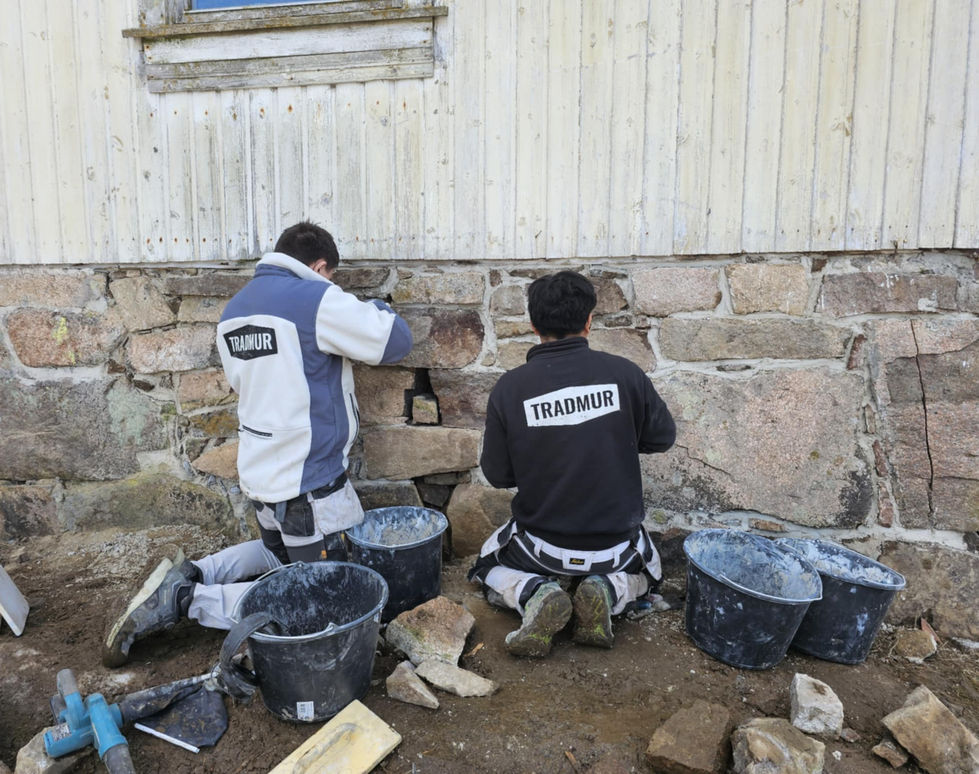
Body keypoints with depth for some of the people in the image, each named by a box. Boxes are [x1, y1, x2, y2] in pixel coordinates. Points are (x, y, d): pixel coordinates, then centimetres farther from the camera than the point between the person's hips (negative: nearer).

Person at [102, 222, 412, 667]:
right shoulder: (317, 299, -16)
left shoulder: (234, 309, 9)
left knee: (282, 555, 32)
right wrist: (374, 308, 9)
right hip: (308, 481, -8)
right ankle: (190, 600, -2)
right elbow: (396, 341, -13)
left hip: (258, 474, 9)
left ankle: (192, 576, 13)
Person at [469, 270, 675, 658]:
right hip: (615, 544, 1)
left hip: (542, 545, -1)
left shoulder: (509, 388, -16)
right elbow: (662, 436, 1)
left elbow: (497, 474, -6)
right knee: (644, 572, 35)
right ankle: (607, 592, 1)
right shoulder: (625, 374, -15)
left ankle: (536, 594, -2)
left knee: (490, 565, 30)